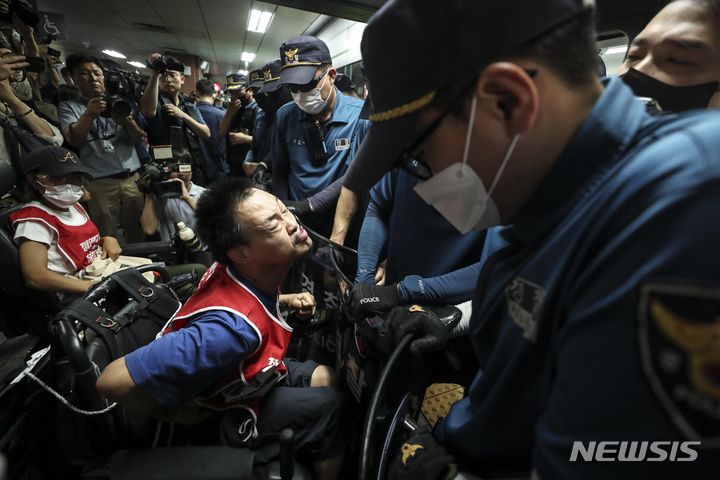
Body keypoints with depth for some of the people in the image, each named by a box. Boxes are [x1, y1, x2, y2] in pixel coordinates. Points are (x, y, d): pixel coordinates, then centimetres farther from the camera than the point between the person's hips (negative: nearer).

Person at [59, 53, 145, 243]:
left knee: (139, 235, 4)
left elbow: (138, 139, 4)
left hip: (133, 178, 2)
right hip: (99, 183, -2)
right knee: (106, 241, -1)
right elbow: (73, 140, -8)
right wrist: (90, 114, -23)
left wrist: (127, 122, -17)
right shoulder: (69, 107, 9)